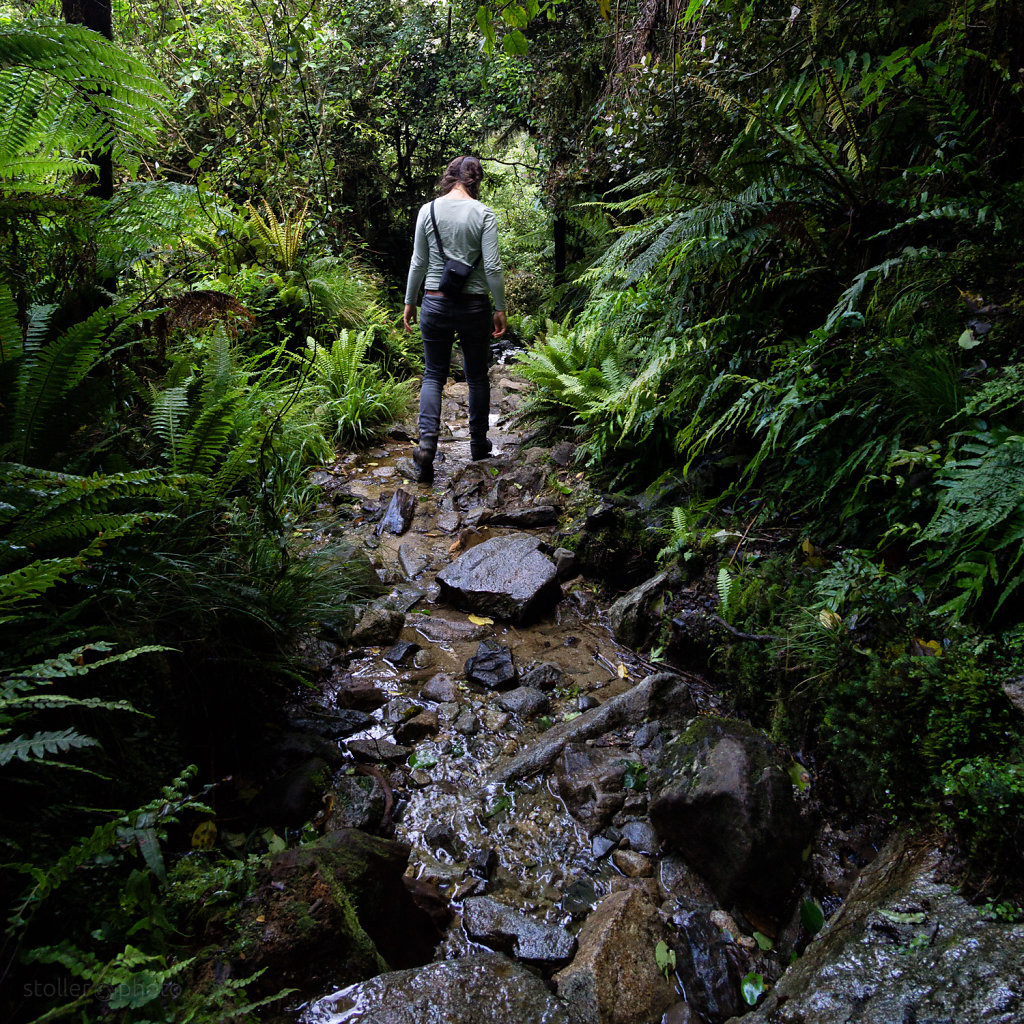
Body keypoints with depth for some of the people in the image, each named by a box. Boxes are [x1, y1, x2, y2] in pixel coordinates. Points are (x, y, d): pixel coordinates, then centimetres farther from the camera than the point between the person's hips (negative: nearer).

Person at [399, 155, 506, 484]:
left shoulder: (428, 210, -1)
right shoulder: (483, 214, -6)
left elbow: (418, 263, 3)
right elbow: (492, 267, -9)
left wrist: (409, 302, 13)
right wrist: (500, 308, 1)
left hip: (435, 303, 1)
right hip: (474, 305, -1)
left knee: (433, 376, 7)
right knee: (477, 377, 13)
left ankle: (426, 451, -7)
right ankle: (479, 446, 25)